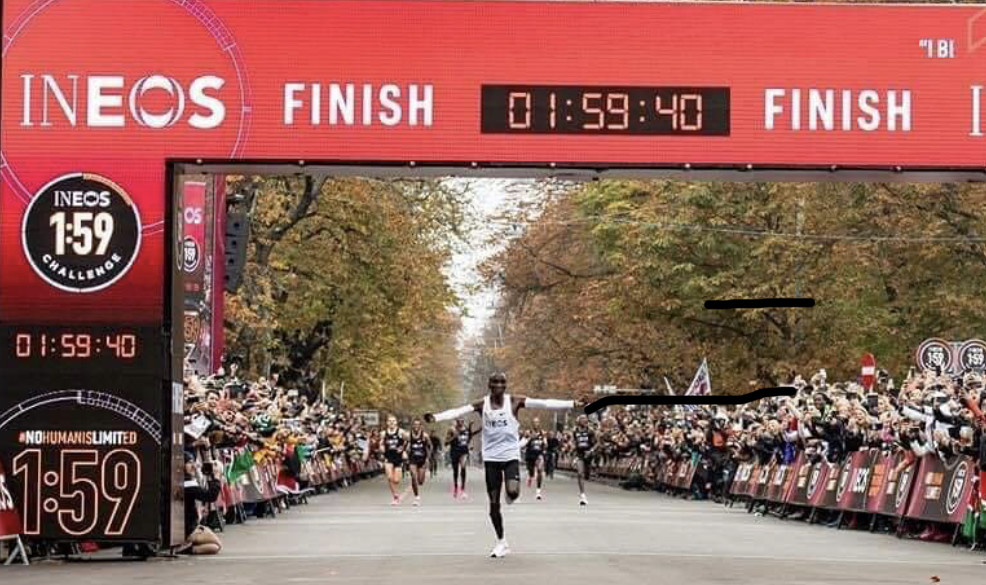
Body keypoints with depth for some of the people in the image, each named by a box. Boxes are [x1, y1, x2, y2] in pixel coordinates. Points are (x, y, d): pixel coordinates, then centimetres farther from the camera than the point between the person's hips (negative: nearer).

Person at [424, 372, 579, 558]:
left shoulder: (514, 402, -3)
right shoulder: (482, 405, -1)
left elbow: (544, 403, -8)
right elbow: (458, 412, -11)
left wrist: (572, 404, -16)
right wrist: (436, 417, -27)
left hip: (511, 455, -1)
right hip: (491, 457, 1)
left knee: (513, 492, -25)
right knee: (493, 503, 2)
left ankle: (510, 495, 15)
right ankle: (501, 543, 16)